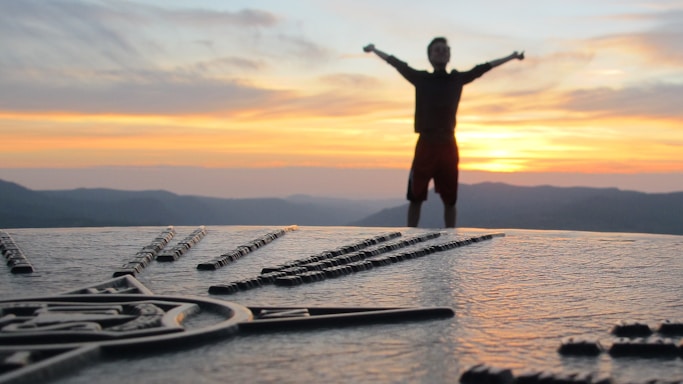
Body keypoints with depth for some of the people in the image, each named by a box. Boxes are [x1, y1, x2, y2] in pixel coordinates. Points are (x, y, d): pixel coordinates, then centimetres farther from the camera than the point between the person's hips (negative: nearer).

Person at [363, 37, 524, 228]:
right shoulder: (421, 78, 8)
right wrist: (374, 50, 25)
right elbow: (395, 62, 17)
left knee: (450, 200, 6)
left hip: (448, 146, 1)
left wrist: (512, 56, 21)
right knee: (416, 198, 0)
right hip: (426, 145, -1)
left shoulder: (457, 78, 10)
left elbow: (484, 67, 17)